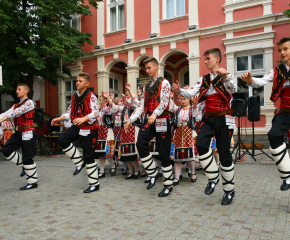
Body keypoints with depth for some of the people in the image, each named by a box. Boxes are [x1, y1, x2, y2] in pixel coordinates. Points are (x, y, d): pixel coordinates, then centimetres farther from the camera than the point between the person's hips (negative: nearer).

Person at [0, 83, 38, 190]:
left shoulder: (29, 102, -8)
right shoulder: (16, 105, 18)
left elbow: (19, 111, -23)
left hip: (27, 133, -8)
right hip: (19, 133, 8)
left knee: (27, 158, -4)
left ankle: (33, 182, 7)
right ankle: (24, 165, 17)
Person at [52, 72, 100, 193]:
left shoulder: (91, 96, -10)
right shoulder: (74, 96, 12)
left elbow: (95, 112, -20)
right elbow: (69, 112, 16)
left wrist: (83, 119, -35)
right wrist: (58, 119, 3)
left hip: (87, 128, -7)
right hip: (76, 126, 7)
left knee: (89, 156, -3)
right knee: (62, 140, -13)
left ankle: (94, 184, 10)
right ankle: (80, 162, 5)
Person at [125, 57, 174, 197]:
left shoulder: (164, 83, -2)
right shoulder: (147, 87, 20)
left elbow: (164, 102, -16)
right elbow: (142, 105, 17)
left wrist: (155, 114, -33)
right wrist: (131, 120, 9)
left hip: (162, 120, -6)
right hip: (149, 120, 6)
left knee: (163, 153, -2)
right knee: (141, 144, -14)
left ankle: (168, 185, 11)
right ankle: (153, 174, 4)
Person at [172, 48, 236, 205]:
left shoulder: (227, 77, 0)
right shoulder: (203, 80, 13)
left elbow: (233, 90, -21)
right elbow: (191, 93, 0)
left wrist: (225, 77, -40)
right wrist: (179, 91, -19)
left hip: (223, 119, -3)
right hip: (208, 119, 3)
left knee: (224, 154, 1)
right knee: (201, 144, -22)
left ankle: (229, 191, 19)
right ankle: (213, 178, -1)